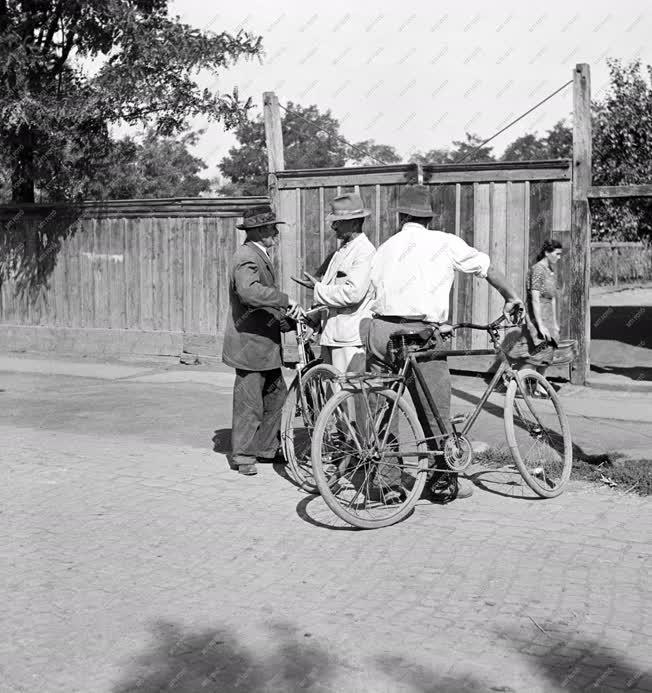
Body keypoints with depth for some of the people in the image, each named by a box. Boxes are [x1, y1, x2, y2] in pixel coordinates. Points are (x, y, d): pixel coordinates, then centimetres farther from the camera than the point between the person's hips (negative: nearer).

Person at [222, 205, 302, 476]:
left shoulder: (260, 256, 17)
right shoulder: (247, 257, -18)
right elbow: (249, 291, -37)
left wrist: (284, 314, 14)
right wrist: (285, 300, -36)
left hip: (265, 342, 11)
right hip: (250, 342, -11)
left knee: (276, 395, 17)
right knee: (249, 401, -1)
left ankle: (267, 447, 29)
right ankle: (244, 456, 10)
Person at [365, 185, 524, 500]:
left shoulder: (385, 248, 16)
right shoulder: (444, 243, 6)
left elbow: (374, 292, 15)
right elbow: (487, 267, 17)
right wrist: (511, 297, 32)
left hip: (380, 331, 4)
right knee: (436, 414, 8)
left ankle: (384, 480, 18)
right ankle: (446, 482, 18)